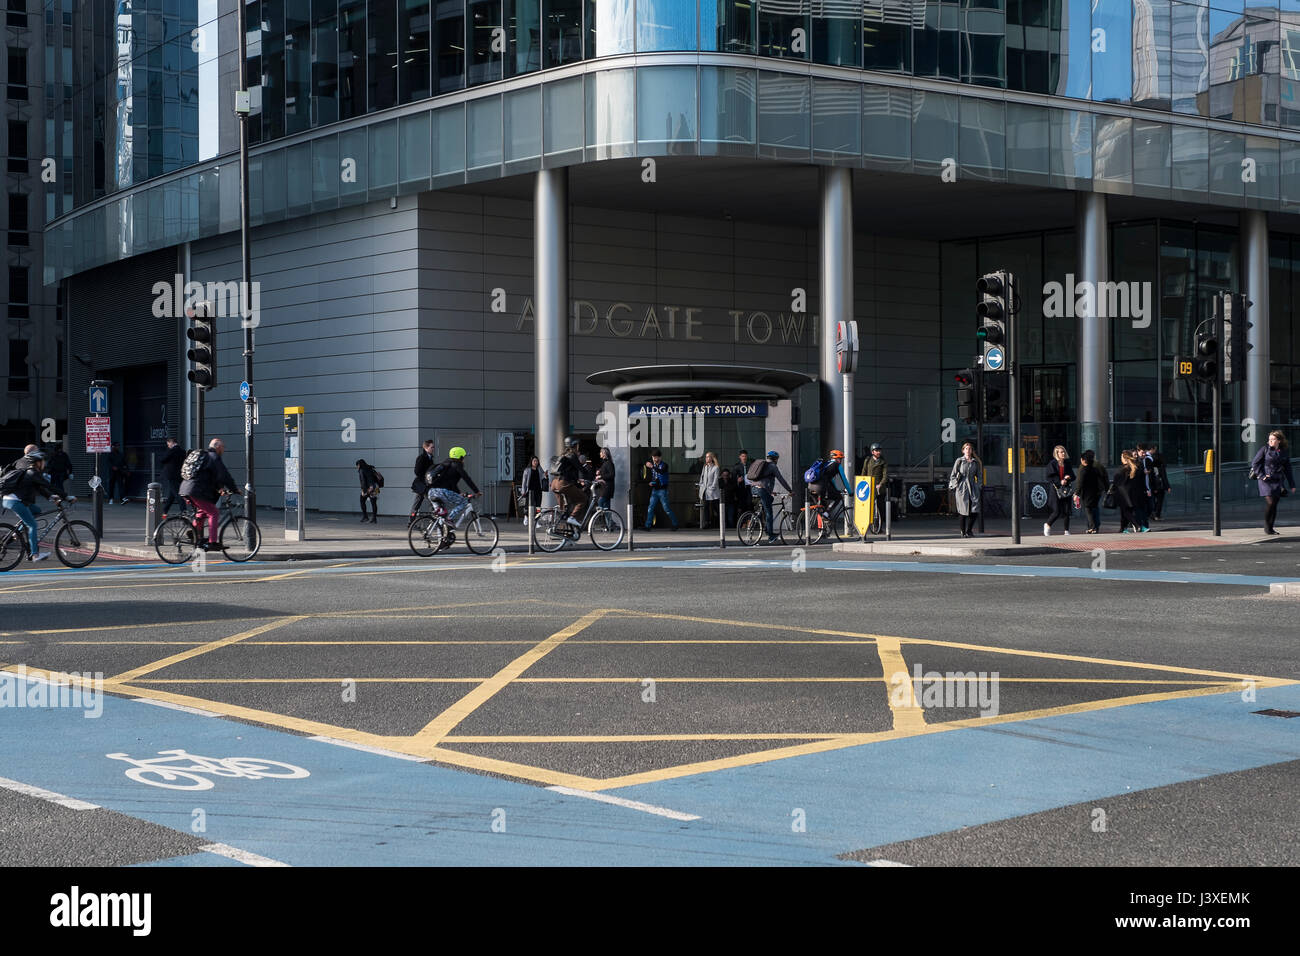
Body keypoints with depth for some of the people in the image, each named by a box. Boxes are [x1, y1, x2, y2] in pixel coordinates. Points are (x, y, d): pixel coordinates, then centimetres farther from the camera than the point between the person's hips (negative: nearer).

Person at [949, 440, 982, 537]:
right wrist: (953, 486, -1)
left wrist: (979, 485, 6)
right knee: (963, 512, -2)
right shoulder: (959, 461, 3)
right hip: (961, 488, -2)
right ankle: (963, 532, 11)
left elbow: (979, 476, 17)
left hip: (973, 488, 2)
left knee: (975, 511, -10)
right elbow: (953, 475, 6)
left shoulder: (976, 462, 10)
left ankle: (969, 530, 6)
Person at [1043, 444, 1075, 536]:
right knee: (1057, 512, -8)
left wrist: (1068, 477, -8)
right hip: (1056, 489, -4)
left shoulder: (1067, 463, 10)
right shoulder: (1053, 464, -3)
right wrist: (1059, 482, -18)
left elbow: (1073, 476, 14)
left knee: (1067, 511, 0)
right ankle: (1047, 525, 17)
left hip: (1067, 490, 4)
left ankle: (1067, 531, 8)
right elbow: (1049, 478, -8)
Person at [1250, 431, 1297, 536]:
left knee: (1274, 504, 2)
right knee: (1270, 502, -14)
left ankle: (1271, 528, 11)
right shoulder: (1265, 449, -1)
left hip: (1278, 481, 4)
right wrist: (1261, 475, -9)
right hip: (1266, 480, -4)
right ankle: (1267, 527, -1)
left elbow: (1288, 470, 16)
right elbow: (1254, 463, 0)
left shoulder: (1284, 453, 9)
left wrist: (1292, 485, 15)